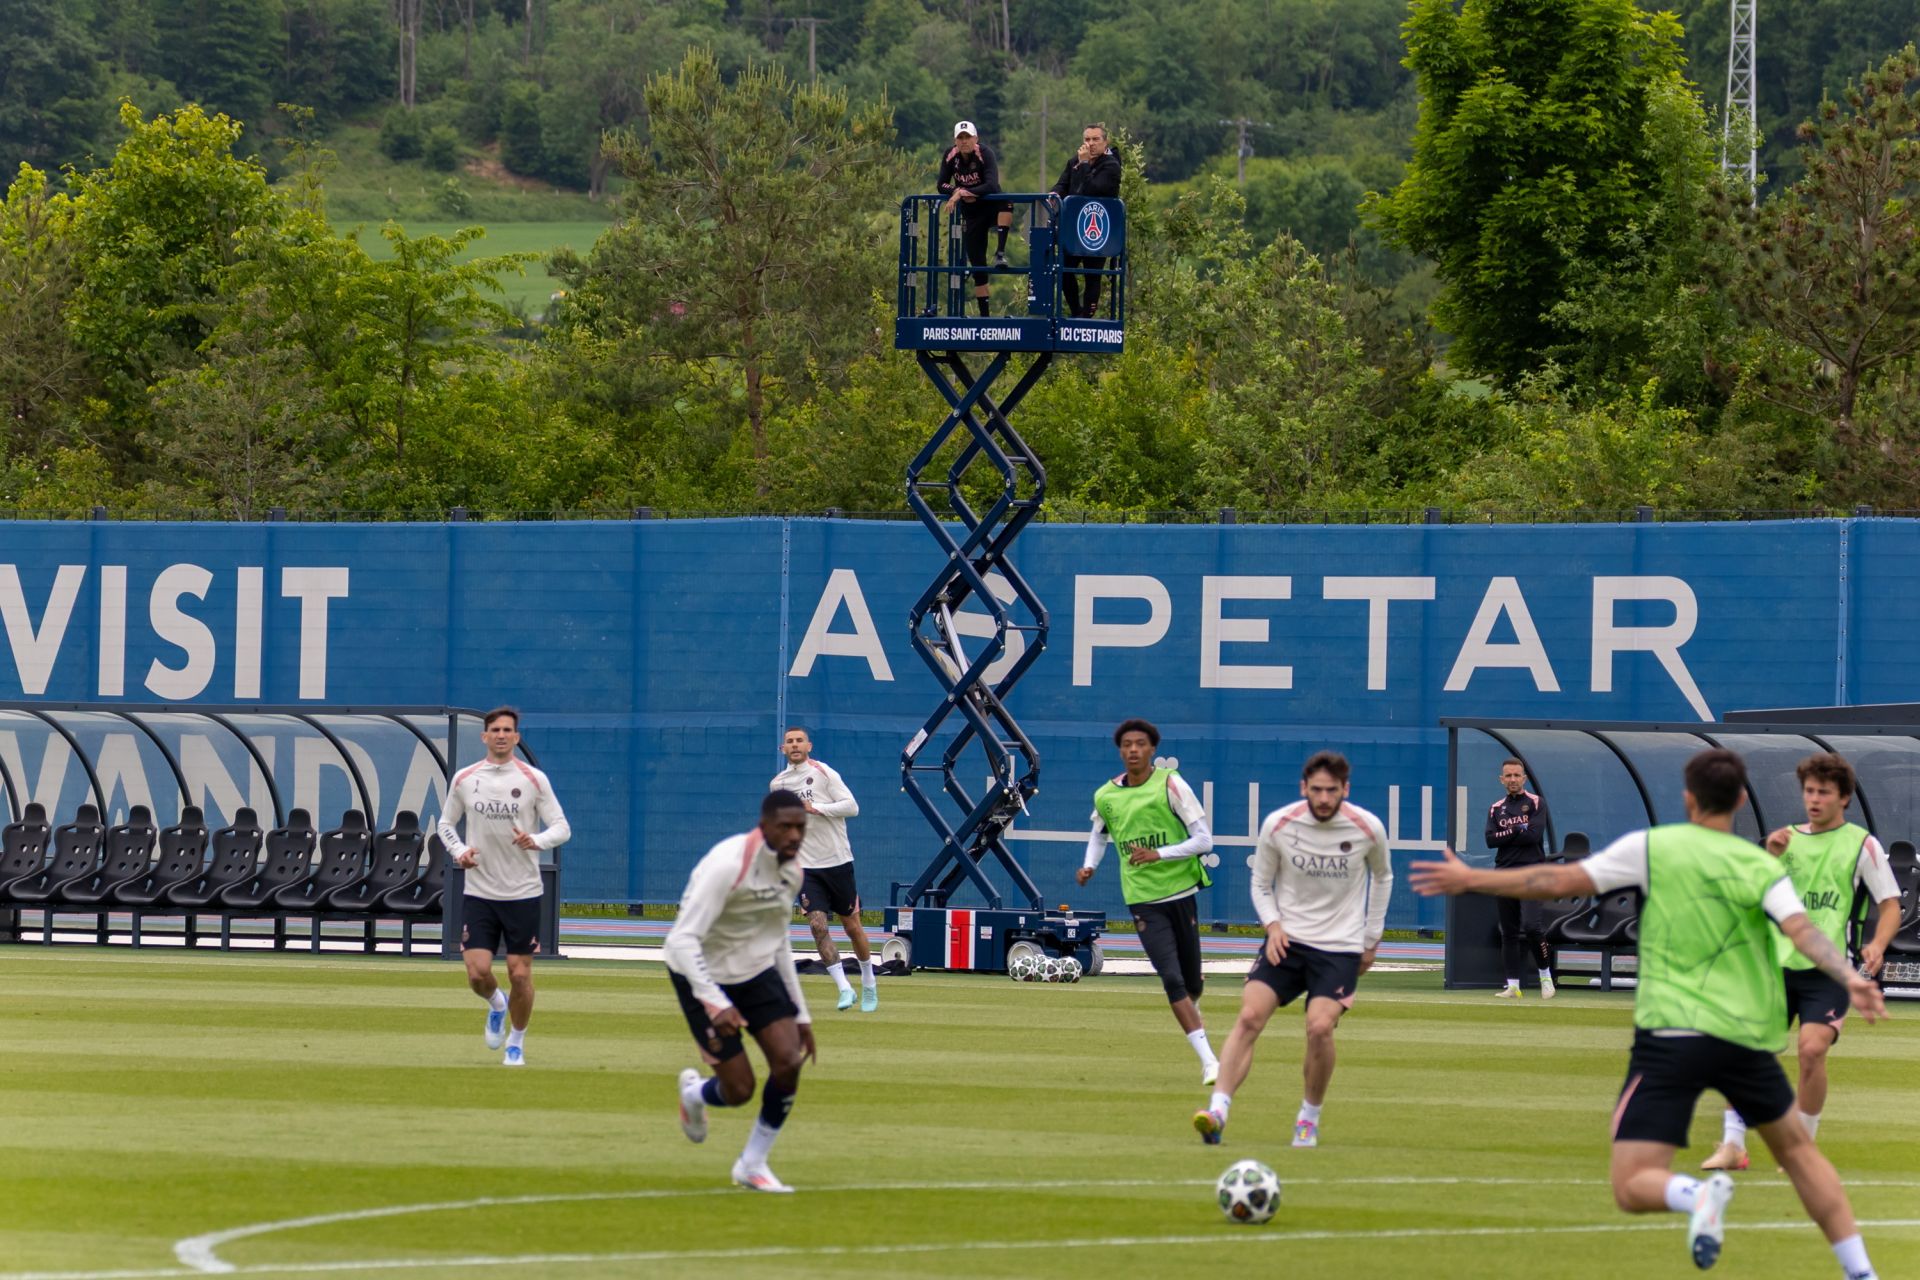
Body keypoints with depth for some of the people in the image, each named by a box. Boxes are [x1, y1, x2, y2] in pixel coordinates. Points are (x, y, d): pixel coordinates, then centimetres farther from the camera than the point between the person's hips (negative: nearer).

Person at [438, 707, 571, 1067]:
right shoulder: (464, 779, 3)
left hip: (522, 892, -1)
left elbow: (562, 828, -3)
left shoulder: (534, 780, -3)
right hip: (478, 892, 1)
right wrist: (459, 851, -5)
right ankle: (496, 1004, 28)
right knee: (477, 973, -7)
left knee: (520, 974, -1)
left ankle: (517, 1041, 21)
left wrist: (536, 841, -24)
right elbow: (446, 824, 16)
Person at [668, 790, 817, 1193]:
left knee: (789, 1061, -13)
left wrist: (800, 1014, 13)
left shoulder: (791, 869, -2)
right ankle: (694, 1093, 34)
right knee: (739, 1091, -6)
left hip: (756, 972, 6)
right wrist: (716, 1005, -42)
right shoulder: (727, 865, -28)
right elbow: (683, 940, -33)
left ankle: (753, 1165, 7)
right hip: (705, 977, -6)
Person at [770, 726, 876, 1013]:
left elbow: (851, 806, -14)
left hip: (837, 861, -3)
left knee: (851, 925, 6)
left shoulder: (823, 774, -6)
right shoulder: (777, 783, 8)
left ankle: (868, 985, 25)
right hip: (805, 867, 3)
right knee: (817, 925, -14)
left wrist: (815, 807, -21)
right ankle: (844, 988, -12)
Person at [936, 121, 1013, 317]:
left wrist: (963, 192, -34)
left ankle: (1001, 253, -38)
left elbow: (992, 185, -31)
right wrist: (957, 192, -22)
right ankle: (984, 313, 7)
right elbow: (941, 185, -3)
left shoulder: (984, 154, -19)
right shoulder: (951, 157, -7)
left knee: (1006, 203, -39)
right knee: (977, 264, 1)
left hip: (991, 206, -3)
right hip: (971, 214, 3)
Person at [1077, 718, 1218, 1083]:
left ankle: (1191, 1012, 48)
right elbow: (1099, 834, 24)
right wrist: (1090, 866, 5)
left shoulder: (1170, 785, -9)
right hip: (1143, 900, 1)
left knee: (1191, 981, 10)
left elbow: (1204, 840, -11)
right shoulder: (1105, 797, 1)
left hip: (1181, 892, -1)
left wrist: (1159, 854, -23)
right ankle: (1208, 1060, -16)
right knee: (1172, 980, -14)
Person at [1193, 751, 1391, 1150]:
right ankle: (1218, 1110, -26)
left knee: (1320, 1026, -21)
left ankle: (1310, 1117, 1)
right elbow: (1261, 884, 8)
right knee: (1249, 1016, -19)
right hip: (1287, 941, 1)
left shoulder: (1368, 829, -6)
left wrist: (1371, 940, 15)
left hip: (1341, 948, -1)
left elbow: (1382, 877, 14)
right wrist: (1273, 925, -9)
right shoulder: (1278, 825, -6)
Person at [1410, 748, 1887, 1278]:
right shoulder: (1760, 867, 3)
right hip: (1746, 1036, 3)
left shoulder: (1652, 848, 1)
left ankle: (1701, 1194, -36)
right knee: (1796, 1146, 26)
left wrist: (1471, 879, 10)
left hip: (1670, 1036, -3)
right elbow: (1802, 930, -14)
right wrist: (1849, 978, -26)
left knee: (1633, 1187, -3)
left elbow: (1560, 881, 1)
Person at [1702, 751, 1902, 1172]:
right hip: (1779, 964, 4)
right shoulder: (1789, 839, 13)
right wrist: (1770, 856, -7)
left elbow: (1891, 905, 0)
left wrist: (1878, 944, -19)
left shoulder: (1862, 844, 0)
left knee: (1812, 1049, -20)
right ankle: (1732, 1146, 3)